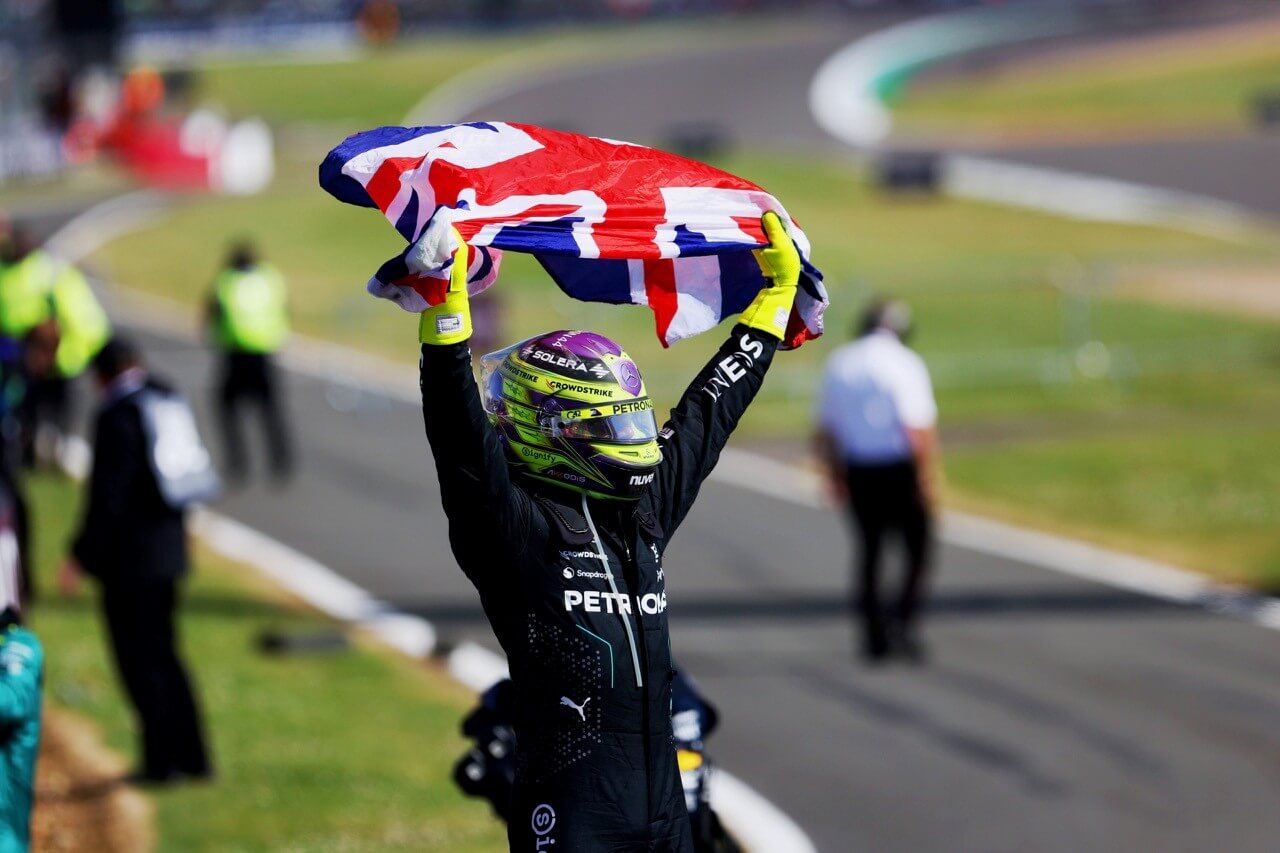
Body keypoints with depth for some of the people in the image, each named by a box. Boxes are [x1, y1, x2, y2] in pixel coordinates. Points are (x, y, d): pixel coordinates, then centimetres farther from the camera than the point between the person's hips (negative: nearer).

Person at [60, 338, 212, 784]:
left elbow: (108, 495, -18)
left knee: (140, 659, -1)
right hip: (169, 549, 8)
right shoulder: (168, 401, 8)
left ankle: (162, 759, 0)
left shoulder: (117, 416, -16)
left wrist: (81, 554, -12)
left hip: (130, 558, -8)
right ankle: (191, 755, 18)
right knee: (162, 652, 17)